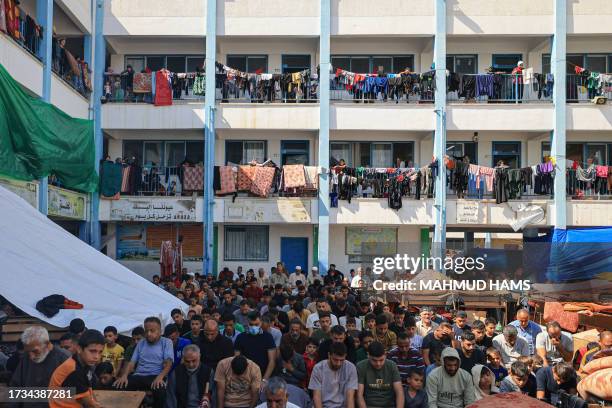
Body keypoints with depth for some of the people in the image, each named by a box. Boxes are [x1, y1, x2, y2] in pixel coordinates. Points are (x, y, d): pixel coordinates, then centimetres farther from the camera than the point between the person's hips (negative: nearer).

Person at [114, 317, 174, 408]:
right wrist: (124, 375, -8)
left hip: (156, 376, -3)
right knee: (118, 387, -26)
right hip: (138, 376, 4)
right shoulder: (140, 343, 20)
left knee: (160, 391, -38)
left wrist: (160, 377, -25)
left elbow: (168, 362, -5)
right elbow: (132, 362, 14)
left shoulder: (166, 342, 7)